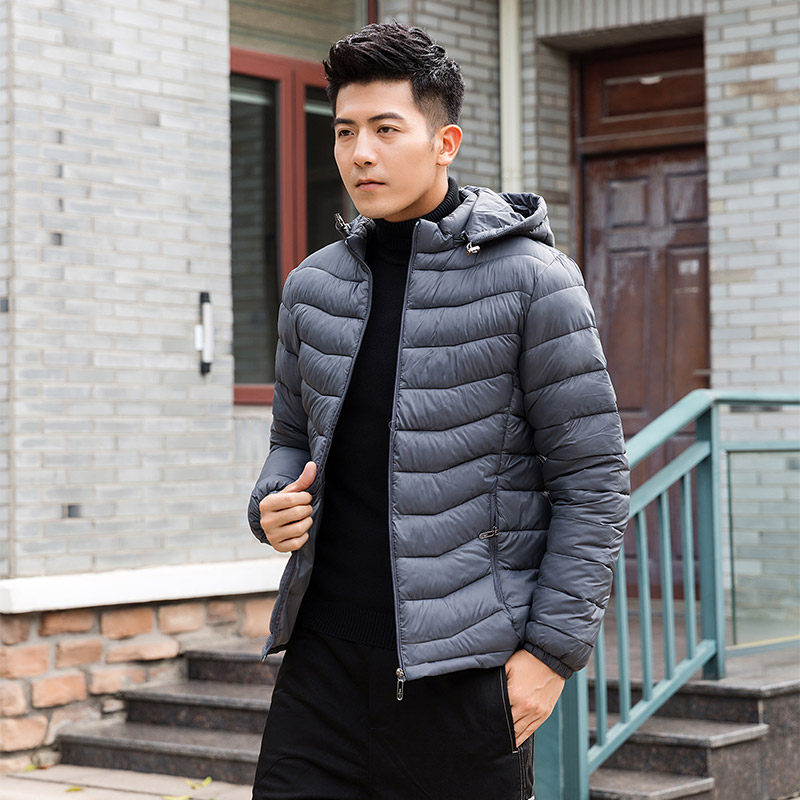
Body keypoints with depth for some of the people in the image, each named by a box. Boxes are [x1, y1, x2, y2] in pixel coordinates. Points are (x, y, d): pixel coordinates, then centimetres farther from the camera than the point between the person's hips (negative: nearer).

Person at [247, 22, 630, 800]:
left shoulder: (531, 280, -6)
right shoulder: (314, 286, 9)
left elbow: (593, 477, -5)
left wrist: (553, 646, -10)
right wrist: (272, 503, 0)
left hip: (466, 670, -4)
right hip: (325, 655, 4)